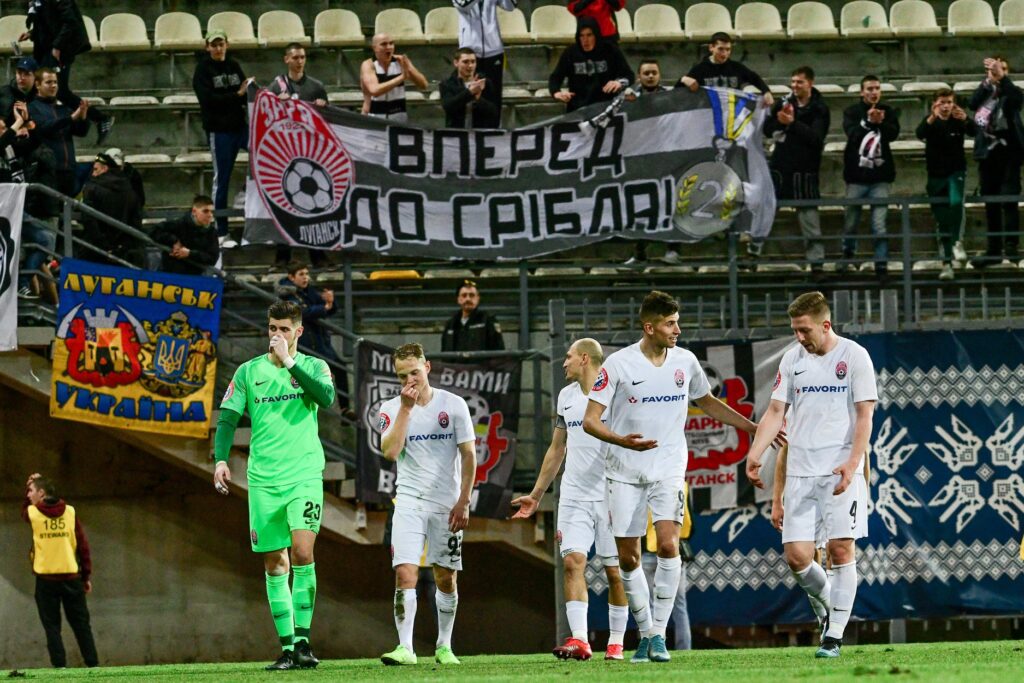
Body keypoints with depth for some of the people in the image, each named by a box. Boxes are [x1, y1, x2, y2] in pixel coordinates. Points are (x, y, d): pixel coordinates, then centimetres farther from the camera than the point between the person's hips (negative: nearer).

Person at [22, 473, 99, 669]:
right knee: (81, 625, 8)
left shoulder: (32, 513, -3)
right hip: (71, 577, 2)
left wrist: (28, 486, 19)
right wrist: (87, 576, 9)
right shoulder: (70, 512, 2)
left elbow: (23, 512, 24)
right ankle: (93, 664, 4)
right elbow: (83, 546, 2)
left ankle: (59, 666, -6)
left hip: (46, 579, -2)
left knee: (52, 627, 2)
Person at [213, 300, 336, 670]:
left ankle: (302, 639, -13)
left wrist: (290, 363, -14)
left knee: (302, 550, -18)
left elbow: (327, 398, -14)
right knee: (274, 563, 3)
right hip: (263, 479, 2)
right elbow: (228, 417, 5)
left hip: (304, 475, -2)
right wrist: (221, 460, -10)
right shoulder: (249, 371, 9)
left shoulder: (313, 367, 6)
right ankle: (286, 646, 7)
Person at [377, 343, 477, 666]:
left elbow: (469, 456, 1)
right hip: (409, 502, 0)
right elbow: (390, 451, -14)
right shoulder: (391, 409, 2)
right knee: (405, 573, -14)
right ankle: (405, 647, -15)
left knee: (446, 578, 5)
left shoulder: (453, 405, 0)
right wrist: (406, 408, -15)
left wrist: (463, 502, -5)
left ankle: (444, 646, 18)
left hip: (446, 503, 0)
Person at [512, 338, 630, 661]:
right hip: (574, 497, 5)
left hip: (610, 497, -5)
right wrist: (536, 495, 23)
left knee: (615, 570, 2)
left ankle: (616, 643, 12)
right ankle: (579, 640, -20)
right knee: (572, 561, -12)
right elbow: (557, 449, 23)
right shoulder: (566, 397, 14)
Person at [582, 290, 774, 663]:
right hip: (625, 473, -1)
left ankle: (659, 633, -10)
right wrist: (623, 441, -28)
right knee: (628, 558, 0)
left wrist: (755, 428, 19)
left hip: (668, 468, 1)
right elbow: (590, 420, -9)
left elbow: (708, 403, 22)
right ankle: (645, 633, 16)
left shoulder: (685, 361, 3)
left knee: (668, 544, -17)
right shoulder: (618, 364, -9)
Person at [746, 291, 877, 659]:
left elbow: (864, 415, -4)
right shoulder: (793, 359, 10)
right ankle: (830, 605, 23)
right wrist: (754, 455, -3)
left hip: (841, 470, -4)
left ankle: (834, 635, -2)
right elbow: (776, 411, 11)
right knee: (796, 555, -4)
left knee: (841, 548, -8)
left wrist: (852, 463, -16)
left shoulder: (854, 356, -2)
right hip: (800, 472, 4)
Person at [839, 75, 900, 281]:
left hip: (880, 177, 0)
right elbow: (852, 133, -14)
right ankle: (847, 254, 35)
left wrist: (881, 123, -29)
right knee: (850, 221, 12)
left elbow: (894, 133, -9)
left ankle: (881, 265, -2)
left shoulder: (888, 112, 5)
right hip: (857, 175, 0)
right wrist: (869, 122, -30)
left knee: (880, 225, -6)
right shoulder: (852, 112, 2)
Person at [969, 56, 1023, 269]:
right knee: (991, 203, 7)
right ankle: (994, 250, 12)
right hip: (987, 153, 4)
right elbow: (973, 103, -7)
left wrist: (1001, 76, -30)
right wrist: (989, 80, -17)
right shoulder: (984, 91, 12)